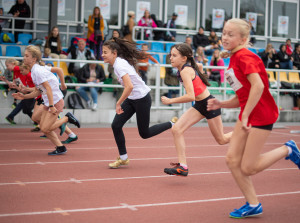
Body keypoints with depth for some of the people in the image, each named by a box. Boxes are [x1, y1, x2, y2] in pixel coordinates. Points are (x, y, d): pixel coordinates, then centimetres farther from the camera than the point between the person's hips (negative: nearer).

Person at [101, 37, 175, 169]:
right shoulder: (119, 62, 4)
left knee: (144, 133, 4)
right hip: (131, 98, 9)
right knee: (116, 125, -1)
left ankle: (172, 125, 21)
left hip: (142, 98, -9)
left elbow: (129, 86, -34)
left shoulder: (119, 65, -24)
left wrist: (118, 103, -25)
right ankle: (123, 158, 12)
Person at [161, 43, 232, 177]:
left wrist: (170, 101, -26)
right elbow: (200, 66, 24)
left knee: (221, 140, 8)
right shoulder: (189, 66, 1)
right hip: (199, 105, 9)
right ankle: (182, 166, -8)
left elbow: (191, 97, -34)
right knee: (176, 129, -8)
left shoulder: (185, 71, -25)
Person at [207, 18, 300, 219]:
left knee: (248, 168, -6)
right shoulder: (234, 60, 14)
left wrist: (245, 115, -27)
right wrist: (221, 104, 2)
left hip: (261, 114, -9)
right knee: (232, 159, 0)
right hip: (247, 115, 9)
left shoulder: (244, 57, -14)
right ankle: (253, 205, 11)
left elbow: (258, 86, -28)